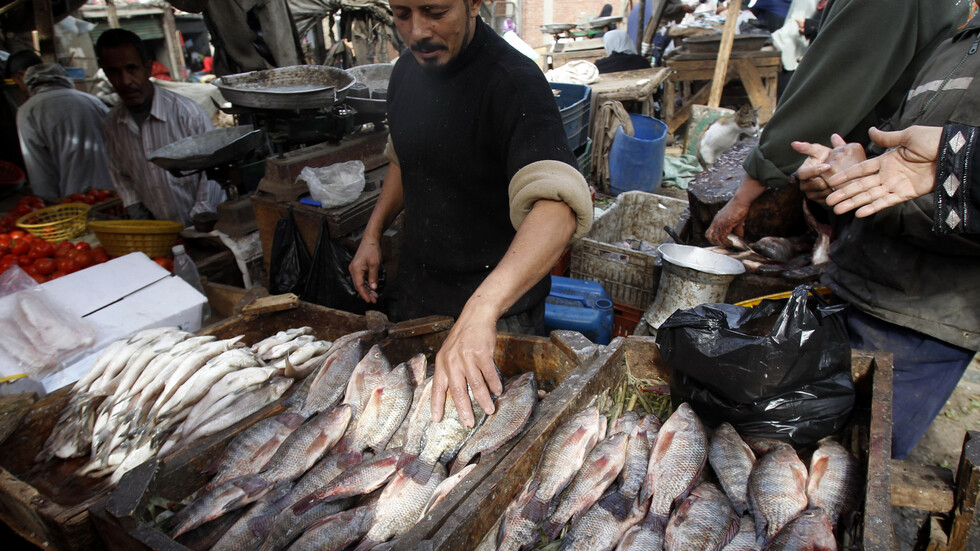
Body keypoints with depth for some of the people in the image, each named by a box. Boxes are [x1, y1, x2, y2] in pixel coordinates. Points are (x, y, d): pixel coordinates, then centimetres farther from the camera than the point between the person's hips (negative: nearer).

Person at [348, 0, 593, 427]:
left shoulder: (514, 83, -26)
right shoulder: (407, 70, -1)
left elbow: (558, 204, -41)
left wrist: (482, 310, -54)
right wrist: (372, 234, 6)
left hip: (500, 310, -6)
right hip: (415, 288, 7)